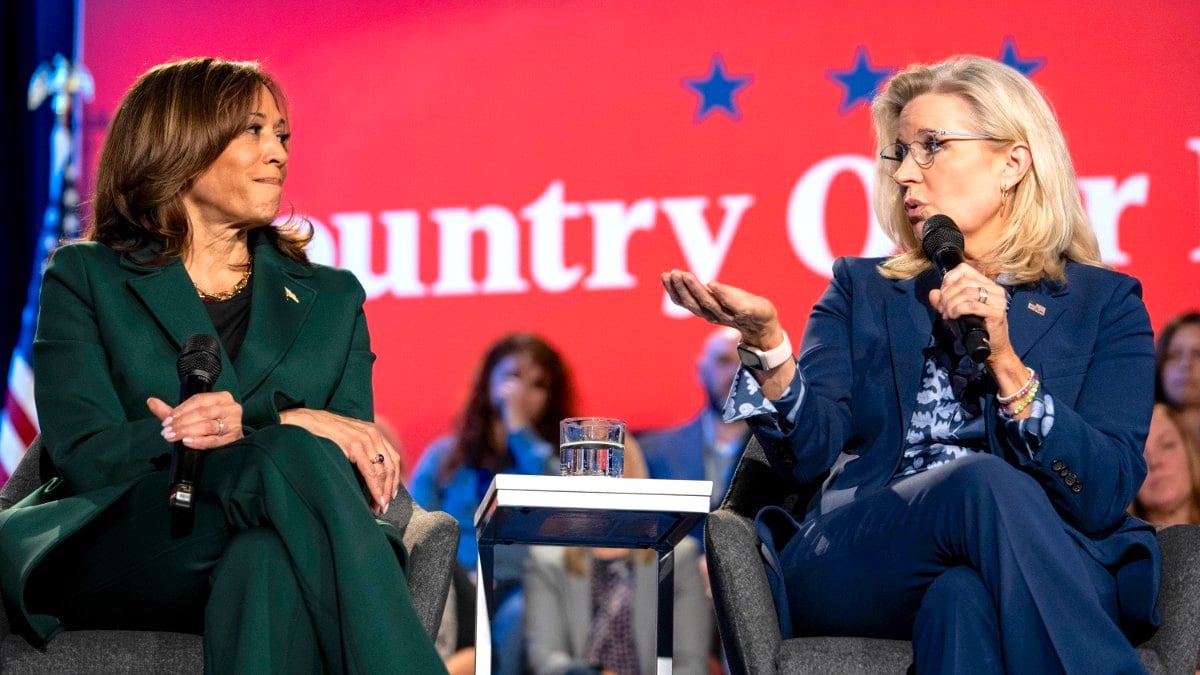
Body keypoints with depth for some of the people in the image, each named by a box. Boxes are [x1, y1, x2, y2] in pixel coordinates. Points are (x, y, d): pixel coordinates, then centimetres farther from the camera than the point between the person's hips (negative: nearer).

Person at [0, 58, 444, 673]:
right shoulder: (84, 278, 13)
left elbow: (355, 460, 8)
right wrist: (285, 427, -13)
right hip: (117, 560, -2)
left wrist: (231, 430, -15)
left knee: (270, 564, -39)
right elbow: (86, 455, -3)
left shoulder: (330, 298, 22)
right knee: (299, 458, -34)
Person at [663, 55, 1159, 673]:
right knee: (985, 482, -33)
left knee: (966, 597, -39)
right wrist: (767, 343, -16)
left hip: (1049, 570, -1)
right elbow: (809, 453, 2)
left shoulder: (1104, 303, 14)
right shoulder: (862, 291, 20)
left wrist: (1005, 362, -12)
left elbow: (1106, 494, -2)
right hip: (854, 568, 2)